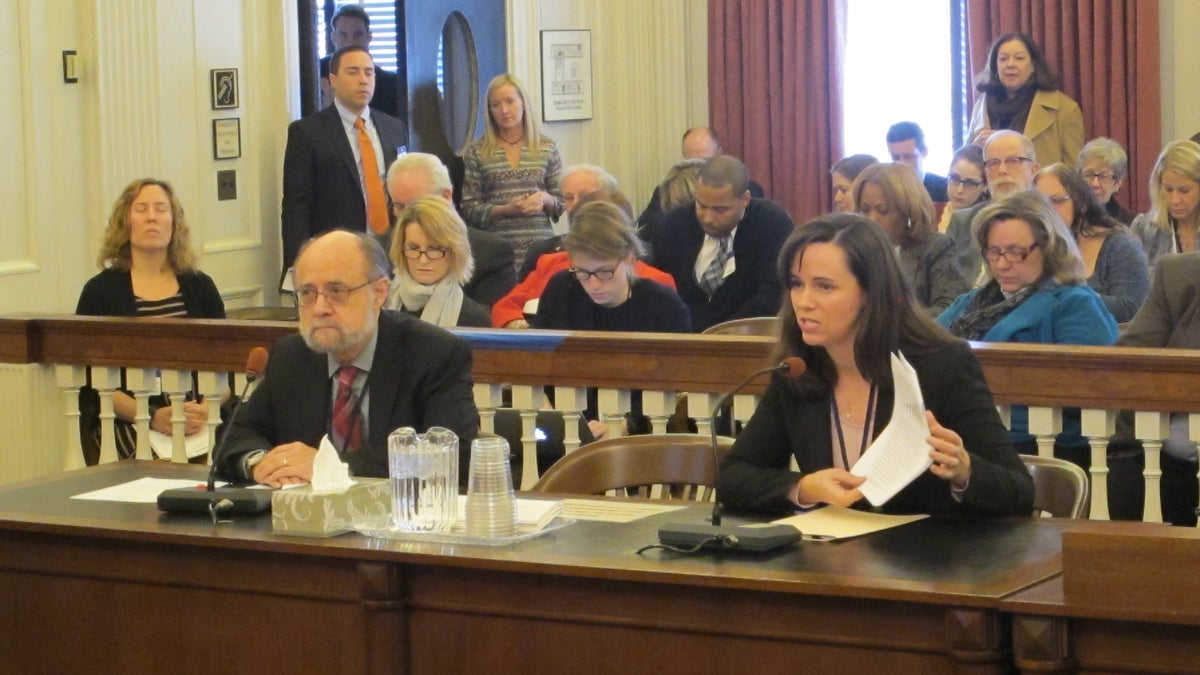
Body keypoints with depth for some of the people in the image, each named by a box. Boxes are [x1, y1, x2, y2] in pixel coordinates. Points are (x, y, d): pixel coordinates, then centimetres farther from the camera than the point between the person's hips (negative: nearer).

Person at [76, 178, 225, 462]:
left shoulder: (201, 287, 14)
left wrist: (206, 410, -13)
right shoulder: (100, 291, 5)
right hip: (126, 429, -2)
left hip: (199, 429, 2)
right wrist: (152, 417, -16)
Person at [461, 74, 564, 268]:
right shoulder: (476, 152, 5)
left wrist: (546, 199, -9)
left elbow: (561, 203, 12)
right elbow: (469, 209, 1)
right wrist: (505, 210, -13)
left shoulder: (547, 148, 9)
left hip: (541, 245, 1)